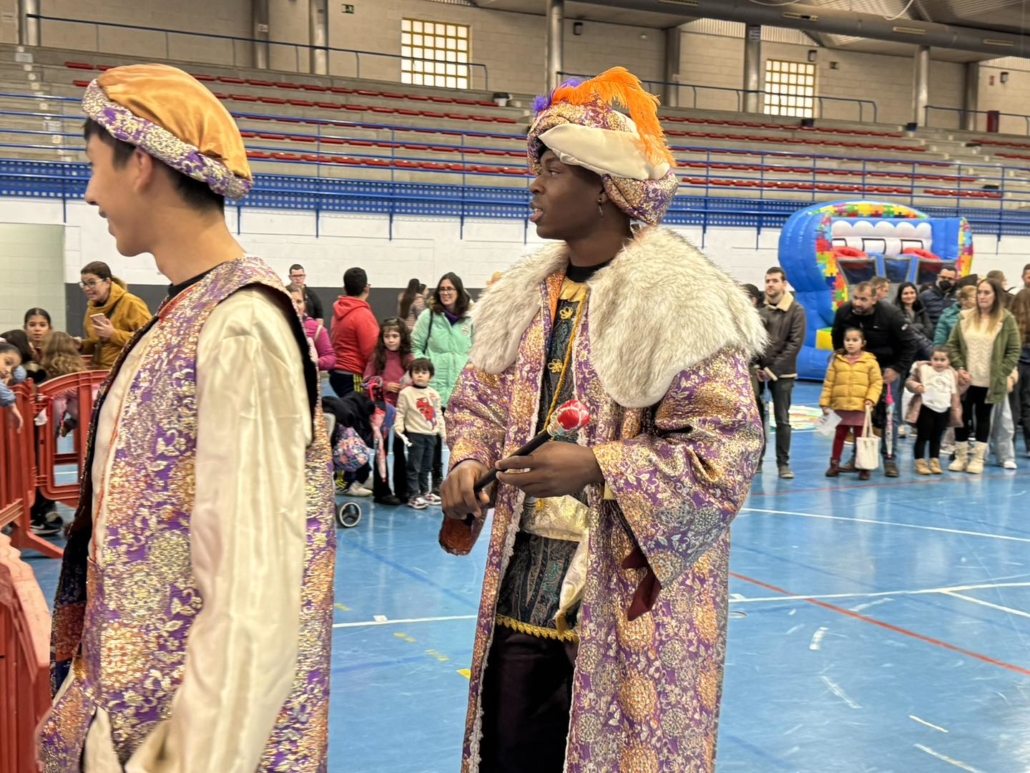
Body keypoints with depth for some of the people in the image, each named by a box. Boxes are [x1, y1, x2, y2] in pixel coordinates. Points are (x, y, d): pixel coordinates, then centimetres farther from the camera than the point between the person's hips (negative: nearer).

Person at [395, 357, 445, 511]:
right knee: (414, 466, -3)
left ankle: (425, 492, 26)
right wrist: (398, 427, -19)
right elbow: (400, 412, -6)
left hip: (431, 434, 5)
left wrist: (443, 431, 13)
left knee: (426, 466, 15)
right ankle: (413, 496, -1)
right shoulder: (406, 393, -7)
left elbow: (438, 414, 16)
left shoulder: (434, 394, 9)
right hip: (415, 434, -5)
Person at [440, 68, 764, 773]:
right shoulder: (527, 292, 8)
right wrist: (468, 463, -2)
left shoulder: (680, 300, -13)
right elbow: (481, 397, 19)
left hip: (628, 604, -6)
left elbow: (728, 449, -16)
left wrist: (595, 466, -23)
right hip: (522, 589, 6)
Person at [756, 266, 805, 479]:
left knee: (782, 419, 2)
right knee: (757, 416, 7)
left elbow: (795, 343, -8)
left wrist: (773, 369, -12)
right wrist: (756, 366, -8)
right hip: (758, 371, 2)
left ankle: (783, 463, 8)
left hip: (782, 374, -2)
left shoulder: (796, 310, -3)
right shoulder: (758, 307, 2)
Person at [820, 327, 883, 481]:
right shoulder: (837, 360, 3)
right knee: (839, 436, 12)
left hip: (860, 408, -2)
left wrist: (871, 399, -14)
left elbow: (877, 382, -2)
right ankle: (834, 464, 21)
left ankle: (864, 467, 13)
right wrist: (825, 402, 0)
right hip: (840, 407, 2)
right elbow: (828, 383, 3)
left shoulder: (870, 361, -2)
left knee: (862, 438, 6)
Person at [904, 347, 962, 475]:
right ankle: (920, 462, 4)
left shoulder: (952, 374, 9)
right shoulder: (922, 368, -3)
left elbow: (955, 394, 14)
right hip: (926, 408, -4)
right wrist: (915, 386, -24)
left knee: (936, 438, 13)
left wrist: (955, 410, 8)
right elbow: (909, 381, -5)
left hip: (944, 411, 4)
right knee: (922, 436, 0)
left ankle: (935, 462, 20)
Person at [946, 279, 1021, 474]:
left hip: (990, 382, -2)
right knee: (963, 416, 6)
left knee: (983, 417, 9)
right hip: (966, 380, 2)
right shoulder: (965, 317, 4)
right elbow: (952, 345, 5)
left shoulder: (1006, 320, -4)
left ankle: (978, 458, 15)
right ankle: (961, 457, 17)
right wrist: (959, 368, -8)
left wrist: (1000, 374, -11)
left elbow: (1014, 351, -4)